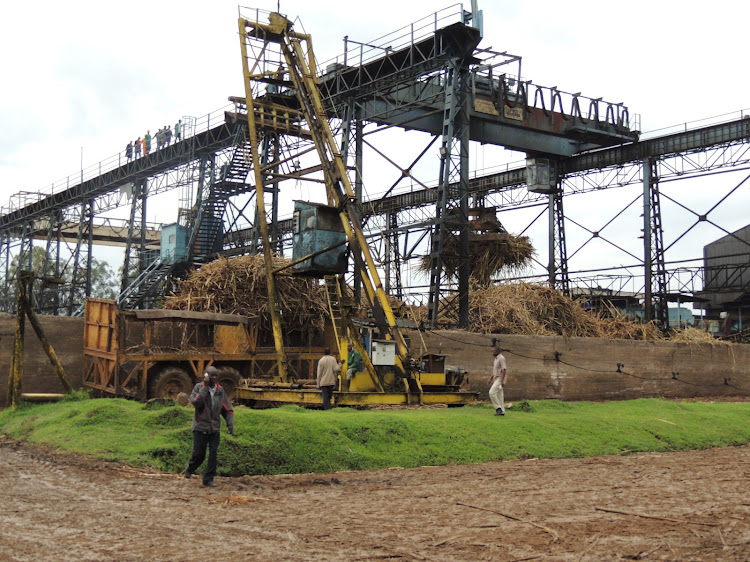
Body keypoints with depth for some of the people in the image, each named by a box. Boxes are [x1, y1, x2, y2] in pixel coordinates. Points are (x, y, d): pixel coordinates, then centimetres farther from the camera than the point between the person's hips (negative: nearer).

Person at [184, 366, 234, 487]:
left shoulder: (220, 391, 6)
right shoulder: (199, 387, -4)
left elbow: (228, 410, 11)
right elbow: (195, 402, -23)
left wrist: (230, 424, 0)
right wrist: (205, 387, -21)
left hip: (214, 429, 3)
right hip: (201, 428, -3)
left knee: (213, 454, -5)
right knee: (198, 454, 2)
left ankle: (208, 479, 4)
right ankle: (190, 470, 32)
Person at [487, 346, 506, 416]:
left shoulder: (501, 358, -15)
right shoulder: (496, 359, 15)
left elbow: (504, 370, -22)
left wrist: (502, 381, -27)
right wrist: (490, 379, 19)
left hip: (500, 379, -10)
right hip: (496, 379, 10)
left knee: (492, 393, -16)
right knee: (499, 395, 9)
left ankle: (498, 408, -11)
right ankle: (501, 411, 11)